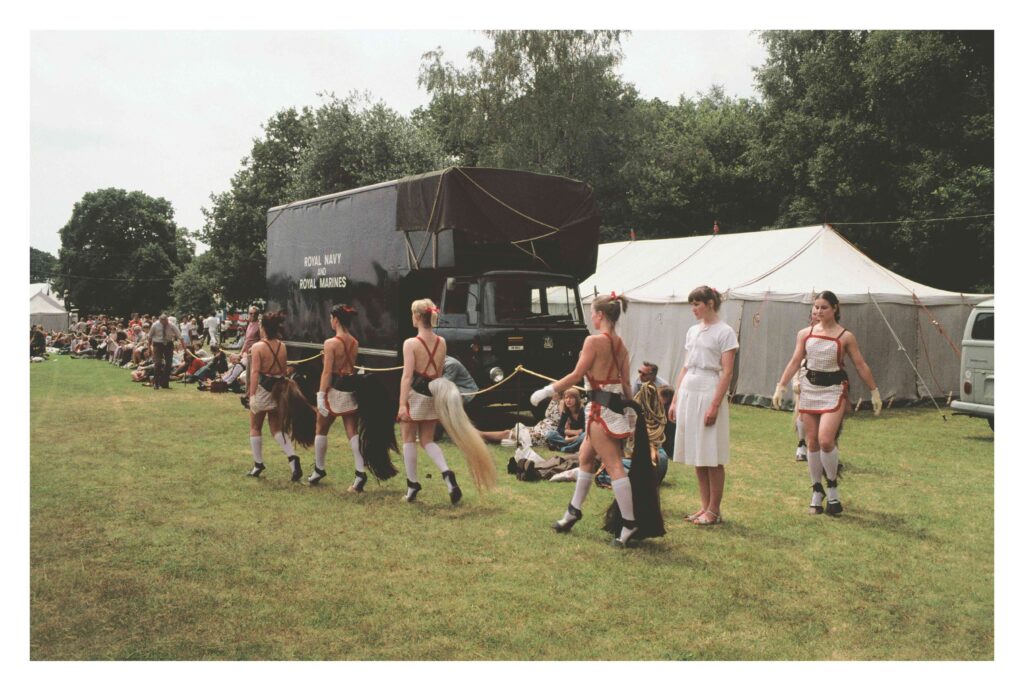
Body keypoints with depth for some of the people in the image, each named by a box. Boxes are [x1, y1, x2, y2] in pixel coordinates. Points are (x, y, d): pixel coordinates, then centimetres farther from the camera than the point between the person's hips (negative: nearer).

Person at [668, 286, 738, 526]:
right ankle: (705, 506, 20)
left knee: (712, 457, -1)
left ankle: (714, 510, 9)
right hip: (688, 393, 7)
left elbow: (727, 372, -11)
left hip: (709, 394, -7)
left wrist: (715, 405, -18)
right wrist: (675, 400, 12)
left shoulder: (724, 332, -6)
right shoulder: (692, 331, 14)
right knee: (696, 455, 10)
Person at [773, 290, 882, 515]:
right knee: (812, 442, 6)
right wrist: (780, 387, 0)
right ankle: (816, 493, 18)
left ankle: (833, 489, 5)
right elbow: (795, 362, 6)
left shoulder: (845, 336, -2)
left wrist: (874, 392, 4)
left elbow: (861, 365, 3)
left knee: (825, 440, -17)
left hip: (833, 390, -3)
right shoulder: (805, 333, 5)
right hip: (809, 389, 3)